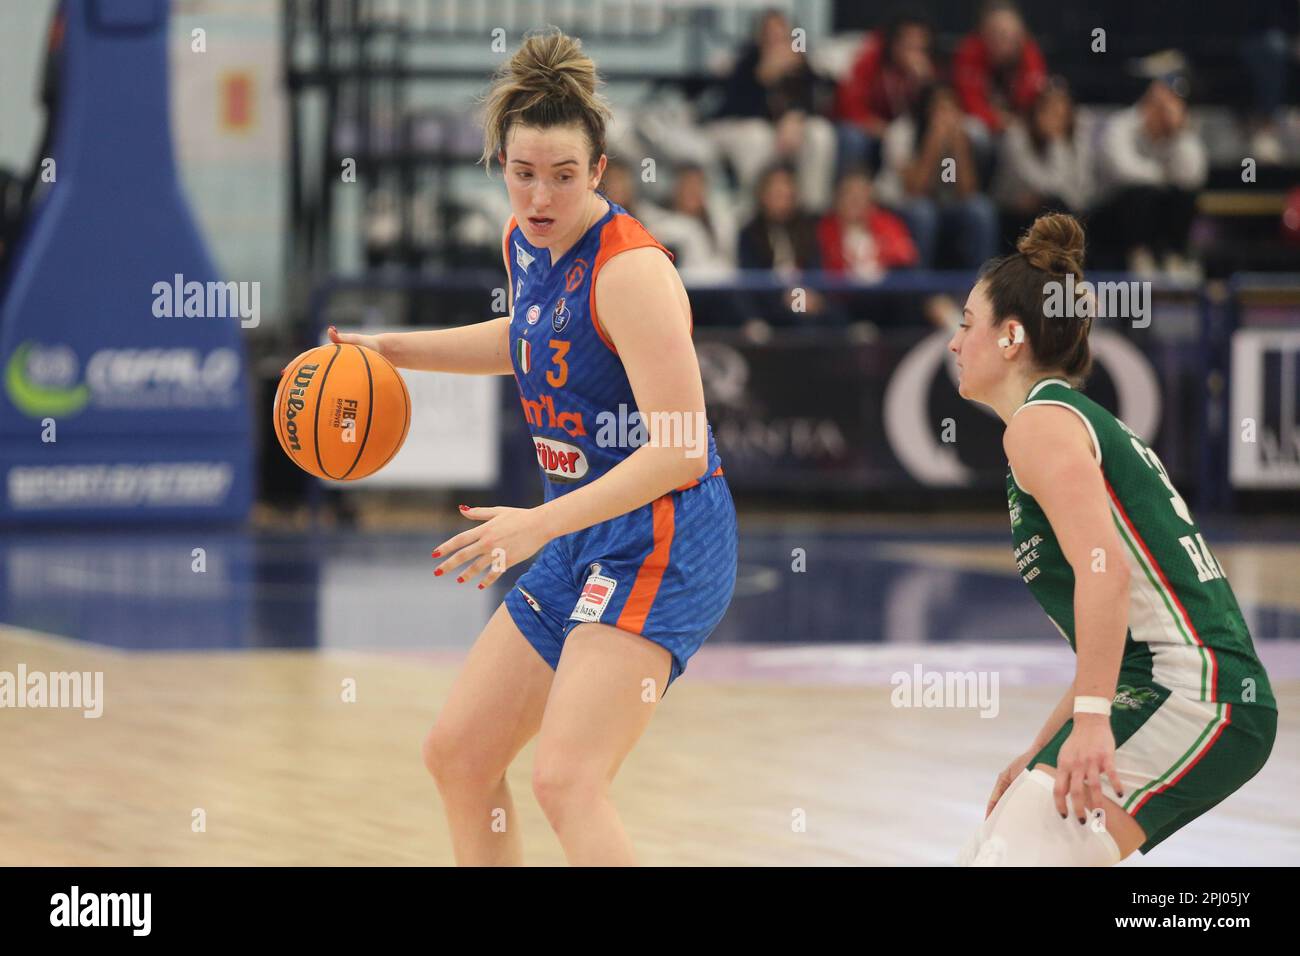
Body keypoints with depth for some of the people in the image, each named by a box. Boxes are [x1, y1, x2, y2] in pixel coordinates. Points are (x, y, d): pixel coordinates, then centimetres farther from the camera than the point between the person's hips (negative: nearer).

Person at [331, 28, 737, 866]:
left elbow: (679, 452, -24)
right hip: (582, 545, 10)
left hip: (659, 545, -10)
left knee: (565, 778, -24)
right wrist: (394, 349, 24)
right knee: (459, 754, 17)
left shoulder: (630, 270, -20)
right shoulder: (524, 244, 6)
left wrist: (538, 523, -27)